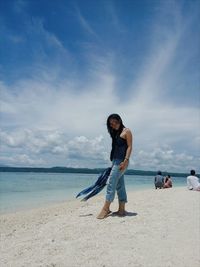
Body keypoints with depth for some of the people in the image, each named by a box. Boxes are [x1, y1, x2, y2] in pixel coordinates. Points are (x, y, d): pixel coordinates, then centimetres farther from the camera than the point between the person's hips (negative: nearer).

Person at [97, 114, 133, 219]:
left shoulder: (126, 131, -2)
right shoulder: (115, 133, 19)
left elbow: (129, 146, -9)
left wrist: (126, 160, -20)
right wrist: (113, 162, 13)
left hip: (121, 160, -8)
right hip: (115, 160, 8)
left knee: (111, 183, -12)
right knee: (120, 185, 8)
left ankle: (106, 208, -8)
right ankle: (121, 209, 13)